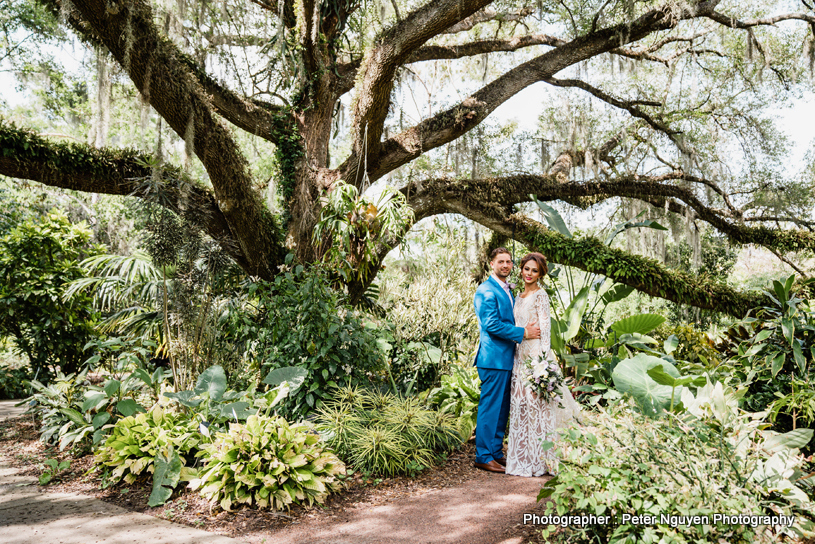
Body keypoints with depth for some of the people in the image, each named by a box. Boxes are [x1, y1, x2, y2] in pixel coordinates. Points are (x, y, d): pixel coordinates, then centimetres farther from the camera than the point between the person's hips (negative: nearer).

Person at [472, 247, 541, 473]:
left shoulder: (508, 291, 19)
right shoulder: (486, 291, -12)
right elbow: (492, 325, -19)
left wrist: (524, 331, 6)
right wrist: (524, 332, -15)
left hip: (507, 358, 9)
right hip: (494, 358, -9)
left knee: (502, 409, 14)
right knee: (490, 408, -3)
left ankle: (496, 452, 25)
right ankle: (483, 457, 5)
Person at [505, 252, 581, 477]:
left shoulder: (540, 295, -7)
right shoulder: (520, 296, 17)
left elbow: (545, 327, -12)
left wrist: (541, 359, -17)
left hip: (535, 355, -8)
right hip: (521, 355, 8)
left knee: (536, 404, -4)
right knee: (521, 403, 9)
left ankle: (539, 460, 5)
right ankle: (524, 457, 18)